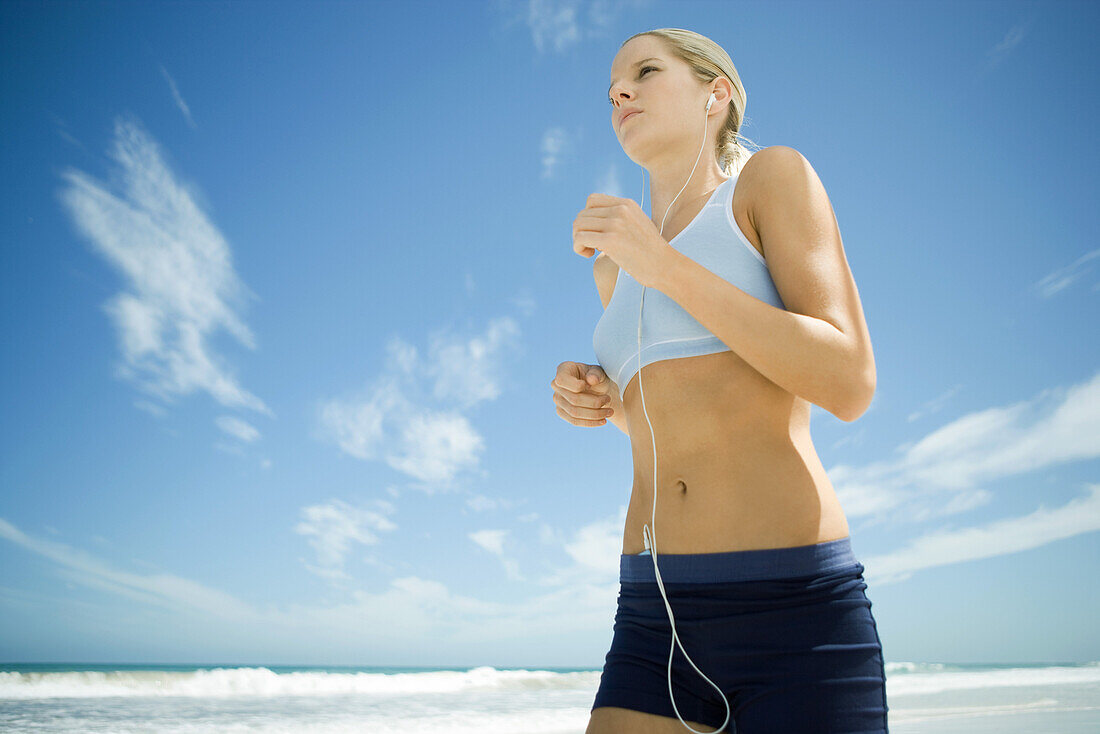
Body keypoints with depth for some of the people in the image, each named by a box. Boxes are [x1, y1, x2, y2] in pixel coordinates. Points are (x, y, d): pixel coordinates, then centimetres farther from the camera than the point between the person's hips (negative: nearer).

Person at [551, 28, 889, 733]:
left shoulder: (774, 174, 3)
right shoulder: (615, 268, 19)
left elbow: (852, 385, -9)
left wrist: (665, 265, -13)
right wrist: (599, 402, 9)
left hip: (793, 606, -5)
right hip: (656, 621, 5)